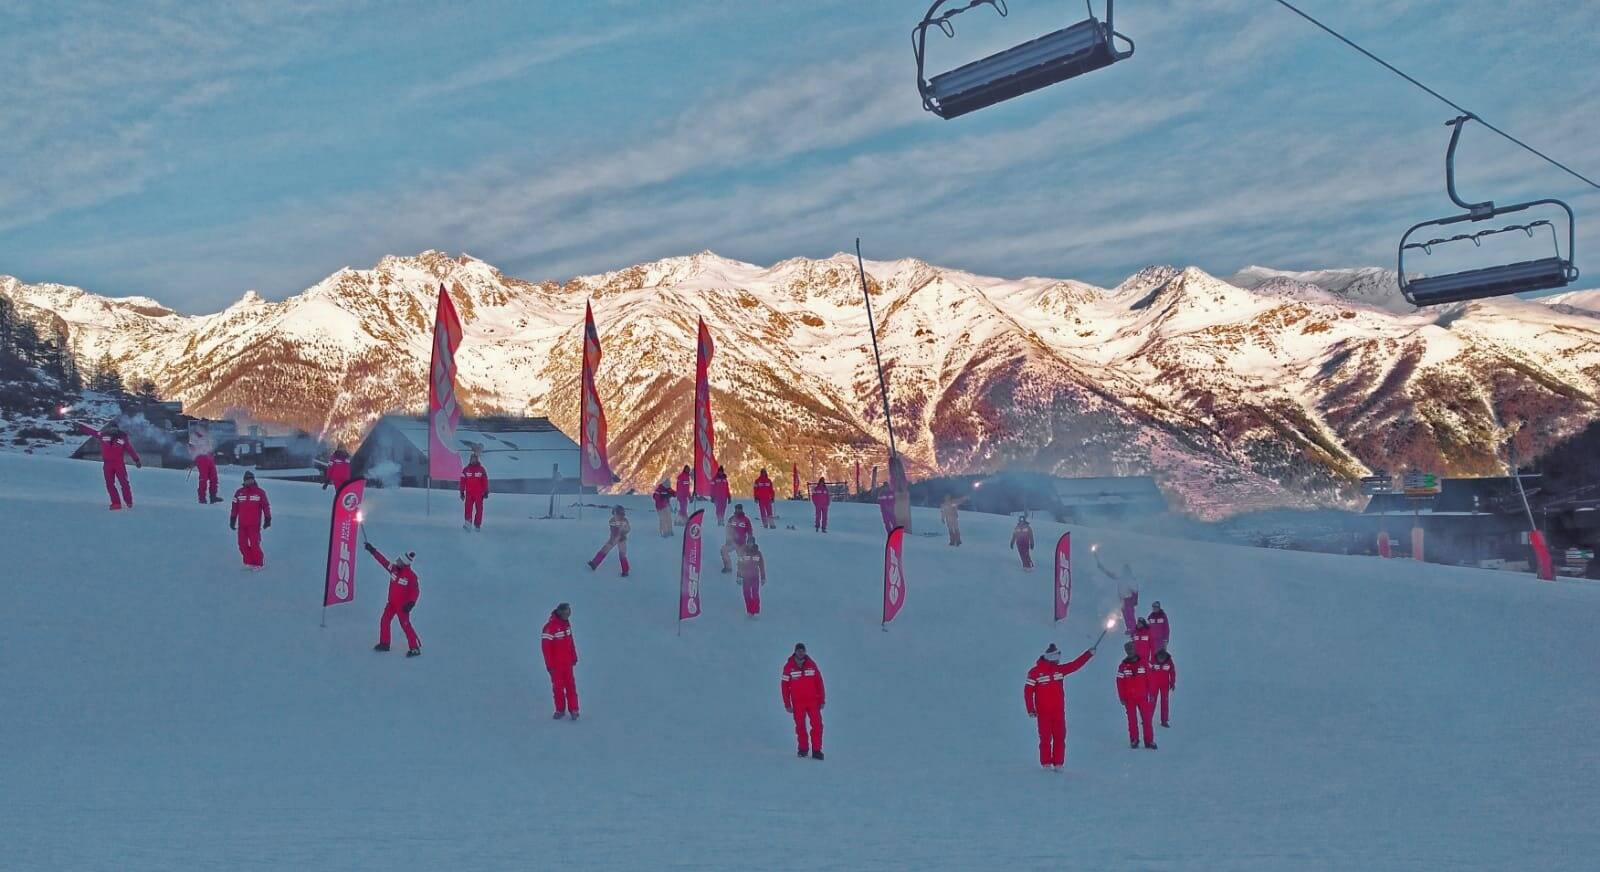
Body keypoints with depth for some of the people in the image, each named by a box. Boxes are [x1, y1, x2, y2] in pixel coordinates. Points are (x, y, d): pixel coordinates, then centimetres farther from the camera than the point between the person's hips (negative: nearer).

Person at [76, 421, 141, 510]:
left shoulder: (123, 437, -4)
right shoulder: (103, 435, 1)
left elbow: (130, 449, -1)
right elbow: (90, 431, 9)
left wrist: (137, 460, 1)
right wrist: (79, 425, 9)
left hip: (119, 463, -3)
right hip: (107, 464, 3)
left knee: (124, 483, -5)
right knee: (110, 484, 0)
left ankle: (129, 502, 5)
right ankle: (116, 503, 3)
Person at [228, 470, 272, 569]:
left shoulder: (260, 492, 1)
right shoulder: (239, 492, 9)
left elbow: (266, 506, 3)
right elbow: (234, 507, 14)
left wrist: (267, 519, -1)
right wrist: (232, 520, 13)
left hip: (254, 524, -4)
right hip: (242, 524, 4)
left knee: (254, 544, -10)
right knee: (242, 544, 2)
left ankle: (259, 563, 3)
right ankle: (249, 562, 13)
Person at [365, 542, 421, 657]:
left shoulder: (411, 576, -18)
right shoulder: (394, 568, 0)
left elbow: (416, 591, -15)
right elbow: (383, 561, 10)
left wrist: (411, 603, -26)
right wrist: (372, 551, 11)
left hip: (402, 605, -7)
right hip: (391, 603, 7)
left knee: (405, 625, -9)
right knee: (384, 621, 10)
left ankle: (415, 648, -5)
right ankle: (384, 644, 26)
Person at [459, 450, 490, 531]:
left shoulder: (482, 470, 4)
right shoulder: (466, 469, 6)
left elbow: (485, 481, 4)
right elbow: (462, 481, 7)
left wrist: (486, 492, 2)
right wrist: (462, 492, 4)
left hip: (479, 493, 0)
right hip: (469, 493, 0)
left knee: (479, 509, 2)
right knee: (468, 508, -9)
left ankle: (477, 525, 9)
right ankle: (467, 523, -10)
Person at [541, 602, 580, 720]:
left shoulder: (566, 623, 3)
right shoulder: (550, 627, -19)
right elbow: (545, 647, -16)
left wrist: (574, 657, 15)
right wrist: (549, 665, -15)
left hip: (567, 662, 5)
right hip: (556, 664, -5)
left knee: (570, 686, 4)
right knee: (558, 687, 5)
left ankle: (573, 710, 9)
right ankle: (560, 710, 18)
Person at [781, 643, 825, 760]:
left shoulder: (811, 665, 2)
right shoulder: (789, 667, -2)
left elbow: (819, 682, 5)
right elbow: (785, 686, 0)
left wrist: (822, 700, 3)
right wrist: (787, 704, -2)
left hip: (813, 701, 1)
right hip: (797, 703, -1)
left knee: (817, 725, -7)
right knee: (800, 726, 7)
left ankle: (816, 750, -3)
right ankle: (803, 748, 22)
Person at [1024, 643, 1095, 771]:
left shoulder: (1059, 669, 7)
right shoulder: (1035, 671, -7)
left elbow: (1076, 664, 7)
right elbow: (1028, 691, -7)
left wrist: (1089, 653, -2)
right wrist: (1030, 709, -9)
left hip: (1059, 711, 4)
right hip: (1043, 712, -4)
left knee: (1060, 737, 3)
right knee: (1045, 738, 1)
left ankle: (1058, 763, 9)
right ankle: (1046, 764, 10)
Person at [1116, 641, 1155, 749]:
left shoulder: (1143, 663, 2)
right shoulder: (1123, 666, 2)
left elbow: (1149, 679, 4)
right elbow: (1120, 683, 3)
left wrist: (1150, 694, 1)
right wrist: (1122, 698, -1)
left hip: (1143, 697, 0)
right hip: (1129, 698, 0)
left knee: (1147, 719, -4)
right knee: (1132, 720, 5)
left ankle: (1149, 741, -1)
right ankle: (1134, 740, 12)